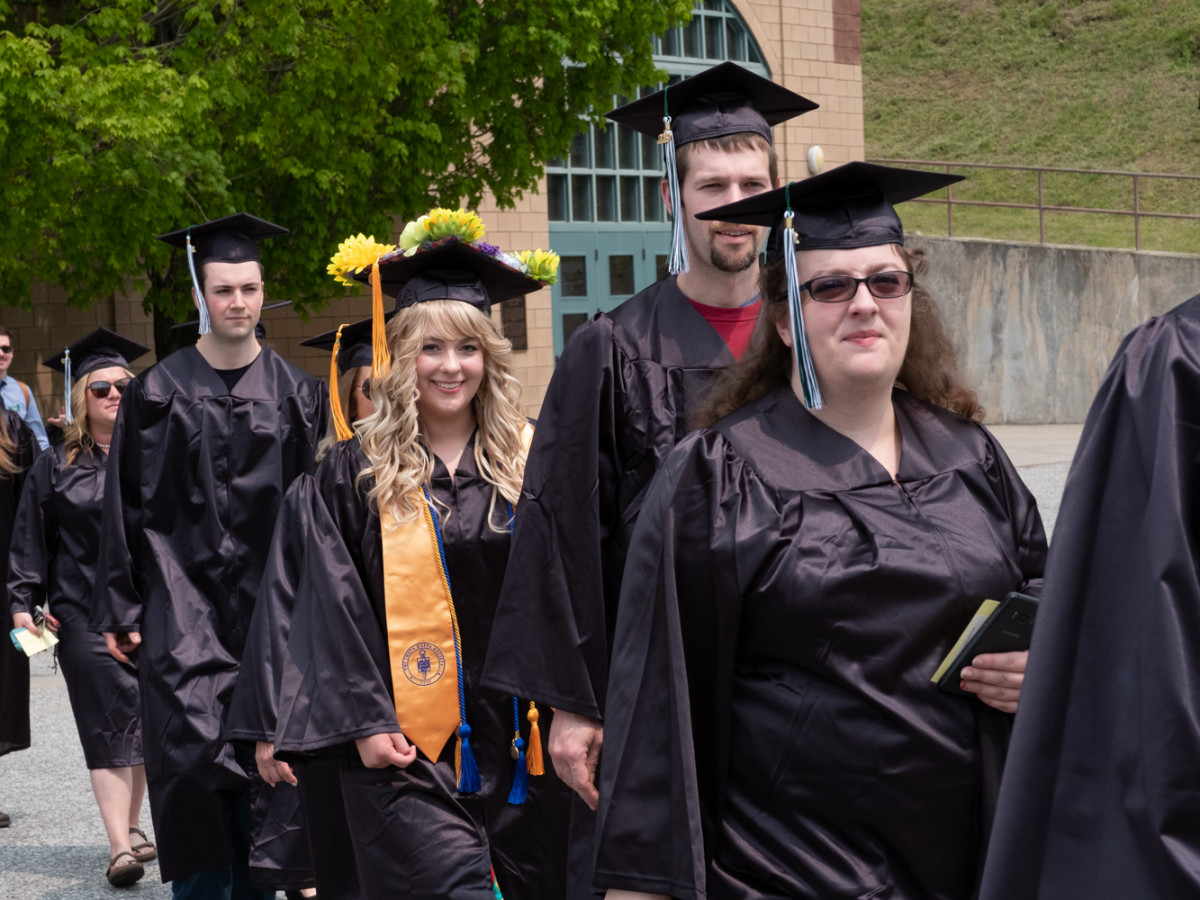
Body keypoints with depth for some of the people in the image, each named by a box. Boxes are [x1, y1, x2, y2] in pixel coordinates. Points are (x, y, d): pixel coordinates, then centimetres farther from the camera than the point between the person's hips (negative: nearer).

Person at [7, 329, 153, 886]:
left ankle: (130, 825, 24)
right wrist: (23, 603, -2)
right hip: (85, 613, -2)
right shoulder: (55, 468, 5)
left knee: (145, 723, 8)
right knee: (110, 722, -8)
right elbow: (30, 541, 6)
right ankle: (120, 848, -10)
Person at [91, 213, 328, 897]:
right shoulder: (160, 393, 2)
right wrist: (122, 608, 0)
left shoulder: (295, 393, 7)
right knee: (194, 751, -11)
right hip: (186, 602, -2)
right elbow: (128, 506, 3)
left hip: (270, 600, 2)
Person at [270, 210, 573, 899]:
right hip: (407, 748, -2)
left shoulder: (529, 461, 6)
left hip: (519, 743, 3)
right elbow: (334, 608, -2)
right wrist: (362, 722, -10)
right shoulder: (354, 473, 2)